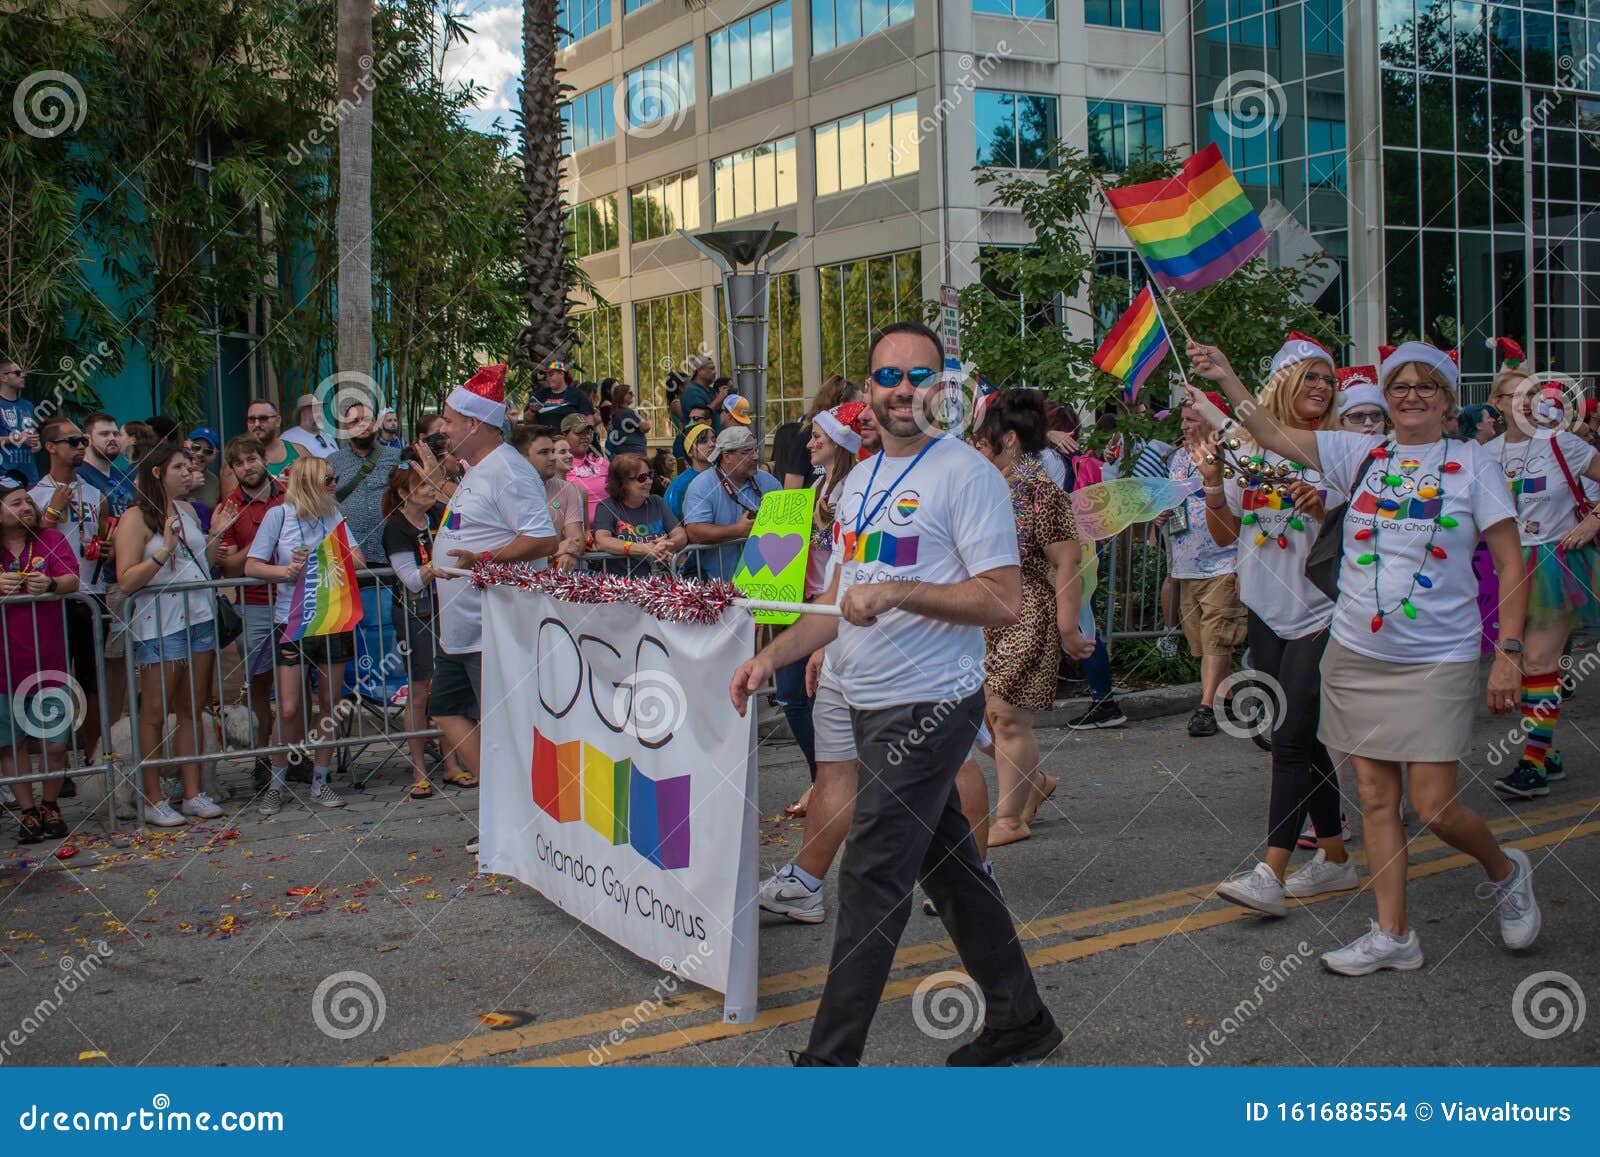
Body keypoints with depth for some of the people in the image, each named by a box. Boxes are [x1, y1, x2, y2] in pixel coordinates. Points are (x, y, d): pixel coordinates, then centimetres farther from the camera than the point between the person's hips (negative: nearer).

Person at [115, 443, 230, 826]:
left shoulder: (188, 511, 15)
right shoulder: (136, 518, -7)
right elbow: (126, 581, -13)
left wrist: (217, 537, 6)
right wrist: (164, 550, -21)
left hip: (200, 618, 7)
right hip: (160, 625, -7)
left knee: (191, 711, 10)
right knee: (155, 715, -1)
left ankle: (193, 794, 15)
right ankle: (153, 801, 6)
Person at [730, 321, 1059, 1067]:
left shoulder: (965, 474, -11)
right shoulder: (860, 481, 14)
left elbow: (1004, 602, -18)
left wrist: (896, 591, -25)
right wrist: (771, 657, 12)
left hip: (928, 706, -8)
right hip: (872, 705, 8)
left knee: (871, 880, -5)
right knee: (949, 866, 15)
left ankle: (830, 1058, 4)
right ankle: (1018, 1020, 29)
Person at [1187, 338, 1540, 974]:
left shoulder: (1472, 463, 0)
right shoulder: (1361, 454, 6)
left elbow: (1511, 566, -1)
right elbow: (1274, 435, 3)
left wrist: (1509, 652, -8)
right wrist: (1226, 379, -7)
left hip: (1437, 660, -3)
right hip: (1357, 654, 3)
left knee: (1435, 807, -5)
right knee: (1376, 798, 6)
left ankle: (1505, 870, 27)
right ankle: (1393, 935, 17)